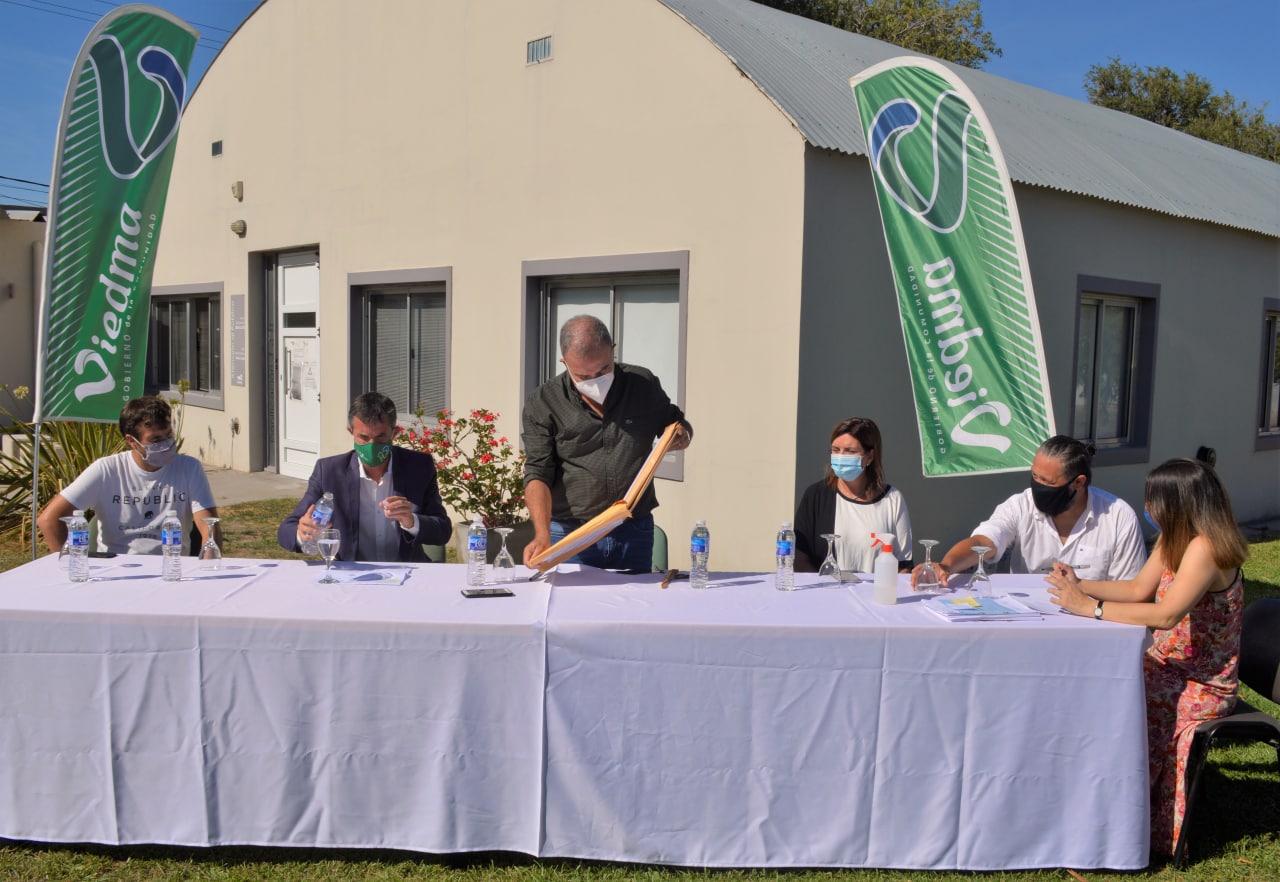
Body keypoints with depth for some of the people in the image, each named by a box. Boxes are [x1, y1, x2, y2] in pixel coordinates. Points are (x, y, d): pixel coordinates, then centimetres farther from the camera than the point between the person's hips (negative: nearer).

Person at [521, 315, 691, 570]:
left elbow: (678, 423, 17)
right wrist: (543, 536, -22)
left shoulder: (643, 384, 2)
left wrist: (682, 434, -8)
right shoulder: (543, 404, -5)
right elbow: (538, 474, -8)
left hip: (635, 532, 2)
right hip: (569, 534, -2)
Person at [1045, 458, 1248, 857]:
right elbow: (1138, 589, 11)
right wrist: (1080, 585, -1)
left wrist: (1091, 607, -31)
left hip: (1201, 686, -9)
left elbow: (1166, 615, -33)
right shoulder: (1173, 540, 6)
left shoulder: (1204, 548, -24)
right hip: (1170, 666, 9)